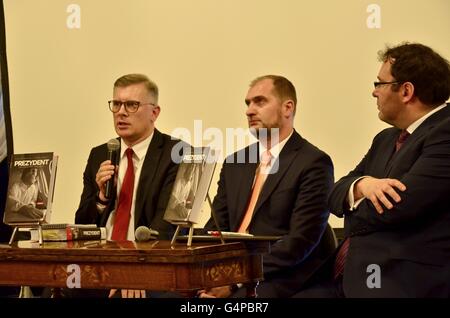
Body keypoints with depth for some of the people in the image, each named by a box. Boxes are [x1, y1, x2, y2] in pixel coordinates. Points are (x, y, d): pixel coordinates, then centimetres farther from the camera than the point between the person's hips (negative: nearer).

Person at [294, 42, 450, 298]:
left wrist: (353, 204, 2)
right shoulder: (386, 139, 18)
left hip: (402, 285, -7)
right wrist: (362, 185, -10)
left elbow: (396, 206, -20)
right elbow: (336, 195, 13)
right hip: (348, 280, 8)